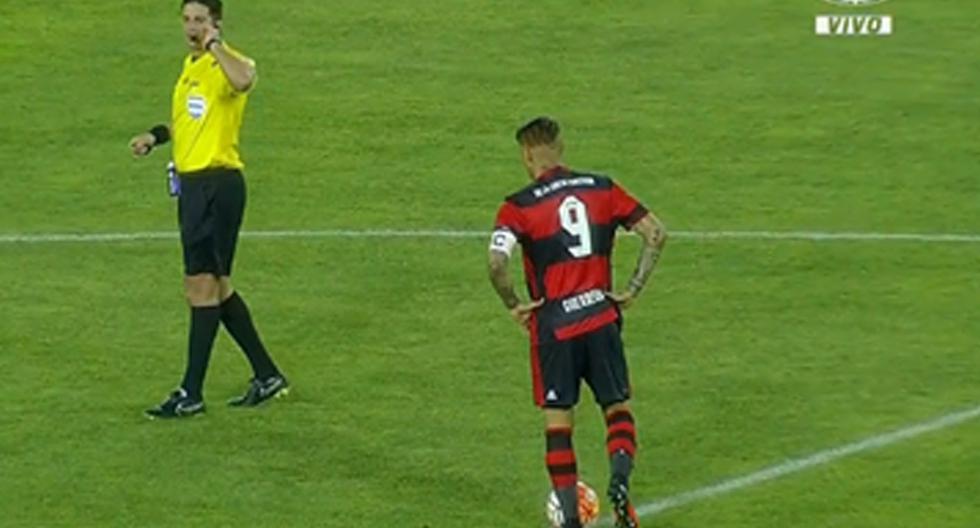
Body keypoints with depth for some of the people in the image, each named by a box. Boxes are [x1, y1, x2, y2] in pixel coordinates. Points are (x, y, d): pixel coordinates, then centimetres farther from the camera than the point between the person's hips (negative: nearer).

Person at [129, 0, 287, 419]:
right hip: (191, 183, 10)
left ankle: (191, 395, -4)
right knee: (216, 287, 14)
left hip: (218, 184, -10)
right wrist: (156, 136, 14)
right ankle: (267, 376, 24)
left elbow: (243, 80, -40)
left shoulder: (227, 65, -14)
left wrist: (214, 44, -28)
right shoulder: (190, 66, 16)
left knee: (202, 285, -8)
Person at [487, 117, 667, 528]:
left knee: (558, 419, 8)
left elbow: (497, 261, -22)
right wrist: (633, 290, 5)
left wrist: (514, 306, -7)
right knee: (618, 407, 13)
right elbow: (655, 233, 3)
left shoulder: (519, 206, -7)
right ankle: (619, 478, -14)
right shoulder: (602, 189, 4)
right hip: (601, 317, 2)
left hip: (553, 325, -2)